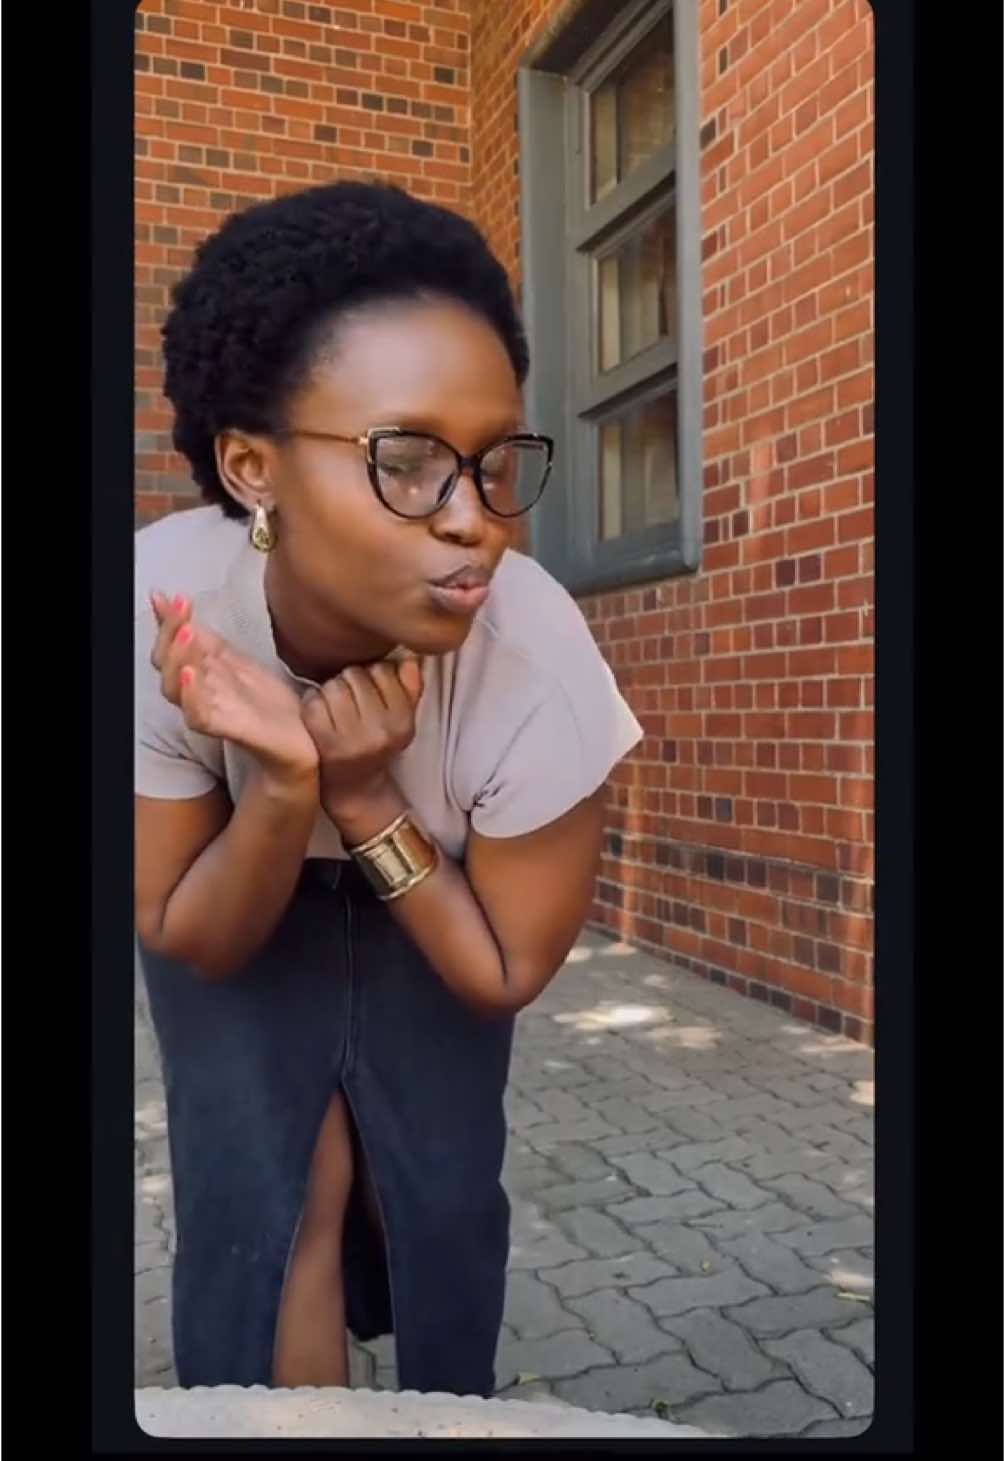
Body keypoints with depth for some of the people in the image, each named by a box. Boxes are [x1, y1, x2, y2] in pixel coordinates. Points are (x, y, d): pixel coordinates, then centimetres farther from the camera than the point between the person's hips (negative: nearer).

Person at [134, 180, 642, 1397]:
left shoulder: (535, 656, -36)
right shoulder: (160, 608, -34)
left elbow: (506, 972, -20)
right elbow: (184, 940, -20)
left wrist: (367, 802, -34)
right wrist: (283, 786, -39)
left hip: (429, 897, 1)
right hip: (242, 900, 0)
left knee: (443, 1201, 2)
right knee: (265, 1210, -8)